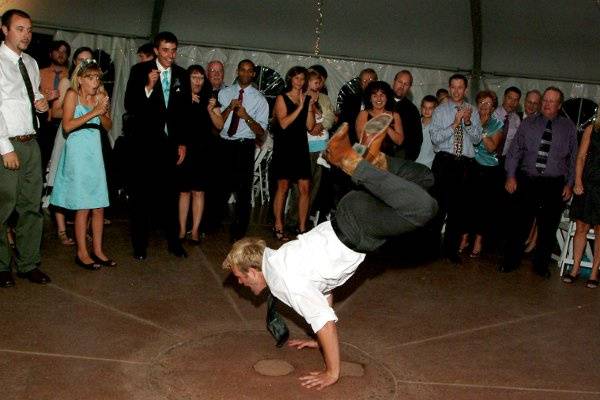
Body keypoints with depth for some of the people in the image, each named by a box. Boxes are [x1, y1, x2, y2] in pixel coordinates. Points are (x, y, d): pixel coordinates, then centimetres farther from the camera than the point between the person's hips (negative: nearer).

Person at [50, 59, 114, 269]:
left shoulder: (101, 96, 8)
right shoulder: (72, 95, -5)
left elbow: (108, 126, 8)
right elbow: (67, 126, -16)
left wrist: (103, 113, -11)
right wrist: (92, 113, -20)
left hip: (95, 153, 5)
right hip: (77, 153, -5)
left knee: (99, 206, 6)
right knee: (83, 207, -3)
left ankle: (97, 250, 16)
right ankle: (82, 253, 7)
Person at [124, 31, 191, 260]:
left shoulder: (182, 75, 6)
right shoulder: (140, 71, -3)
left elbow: (185, 112, 11)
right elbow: (129, 106, -9)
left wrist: (182, 143, 8)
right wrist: (148, 87, -23)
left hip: (170, 143, 2)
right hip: (145, 141, -2)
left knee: (170, 193, 5)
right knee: (141, 194, 5)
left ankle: (173, 241, 17)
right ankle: (139, 244, 15)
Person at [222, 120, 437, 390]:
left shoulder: (287, 282, -11)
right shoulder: (278, 258, 16)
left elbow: (325, 322, -15)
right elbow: (324, 290, 26)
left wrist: (332, 374, -3)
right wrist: (323, 341, 31)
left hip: (356, 228, -8)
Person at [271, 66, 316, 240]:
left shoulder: (307, 99, 11)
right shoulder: (282, 98, 1)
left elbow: (310, 126, 3)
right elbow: (283, 123, -11)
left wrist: (310, 106, -7)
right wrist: (300, 107, -13)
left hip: (301, 148, 4)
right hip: (284, 147, -4)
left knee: (305, 188, -1)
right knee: (283, 187, -3)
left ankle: (302, 227, 7)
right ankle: (278, 226, 6)